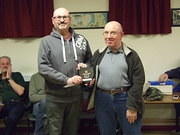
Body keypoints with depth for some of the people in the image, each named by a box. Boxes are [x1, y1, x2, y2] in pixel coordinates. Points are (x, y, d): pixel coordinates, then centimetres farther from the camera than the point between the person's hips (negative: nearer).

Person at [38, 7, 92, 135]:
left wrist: (86, 66, -5)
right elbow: (43, 67, -13)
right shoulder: (47, 41, -4)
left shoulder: (81, 40, 7)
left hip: (76, 95, 3)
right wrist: (67, 80, -21)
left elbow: (90, 60, 19)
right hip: (55, 97, -3)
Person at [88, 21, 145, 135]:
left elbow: (138, 82, -7)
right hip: (103, 99, 3)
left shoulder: (131, 55, -1)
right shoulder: (98, 54, 10)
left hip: (125, 98, -3)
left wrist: (132, 107, -12)